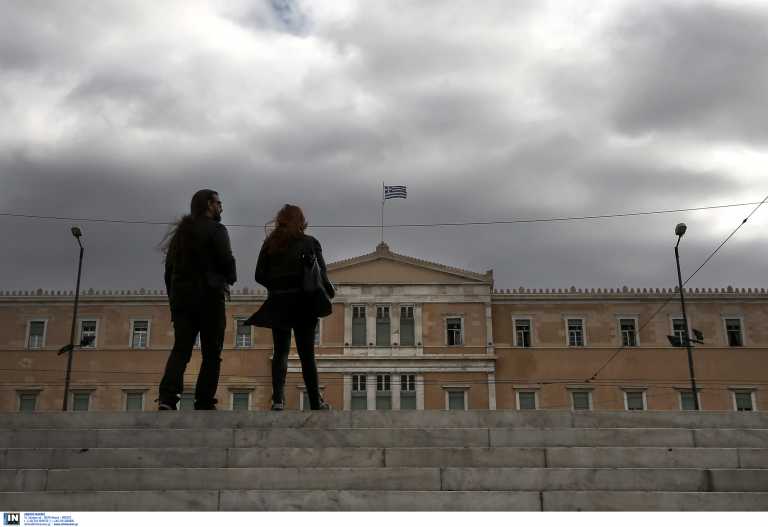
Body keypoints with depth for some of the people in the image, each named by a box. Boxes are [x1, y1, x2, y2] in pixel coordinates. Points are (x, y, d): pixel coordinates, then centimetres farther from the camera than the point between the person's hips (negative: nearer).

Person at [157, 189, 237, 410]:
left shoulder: (181, 232, 18)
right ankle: (204, 404, -6)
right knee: (211, 354, 1)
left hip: (181, 297, 5)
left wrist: (173, 297, 17)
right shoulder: (215, 229, -2)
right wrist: (231, 278, 9)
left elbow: (169, 268, 15)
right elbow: (226, 261, -12)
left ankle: (167, 398, -20)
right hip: (208, 297, -5)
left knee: (180, 350, -1)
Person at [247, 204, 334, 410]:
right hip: (302, 302, -2)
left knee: (280, 351, 7)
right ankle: (315, 402, 5)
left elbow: (260, 275, 3)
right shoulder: (309, 242, 0)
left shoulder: (270, 243, 7)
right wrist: (325, 295, 9)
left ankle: (278, 399, -6)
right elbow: (322, 274, -6)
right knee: (306, 354, 3)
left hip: (277, 302, 2)